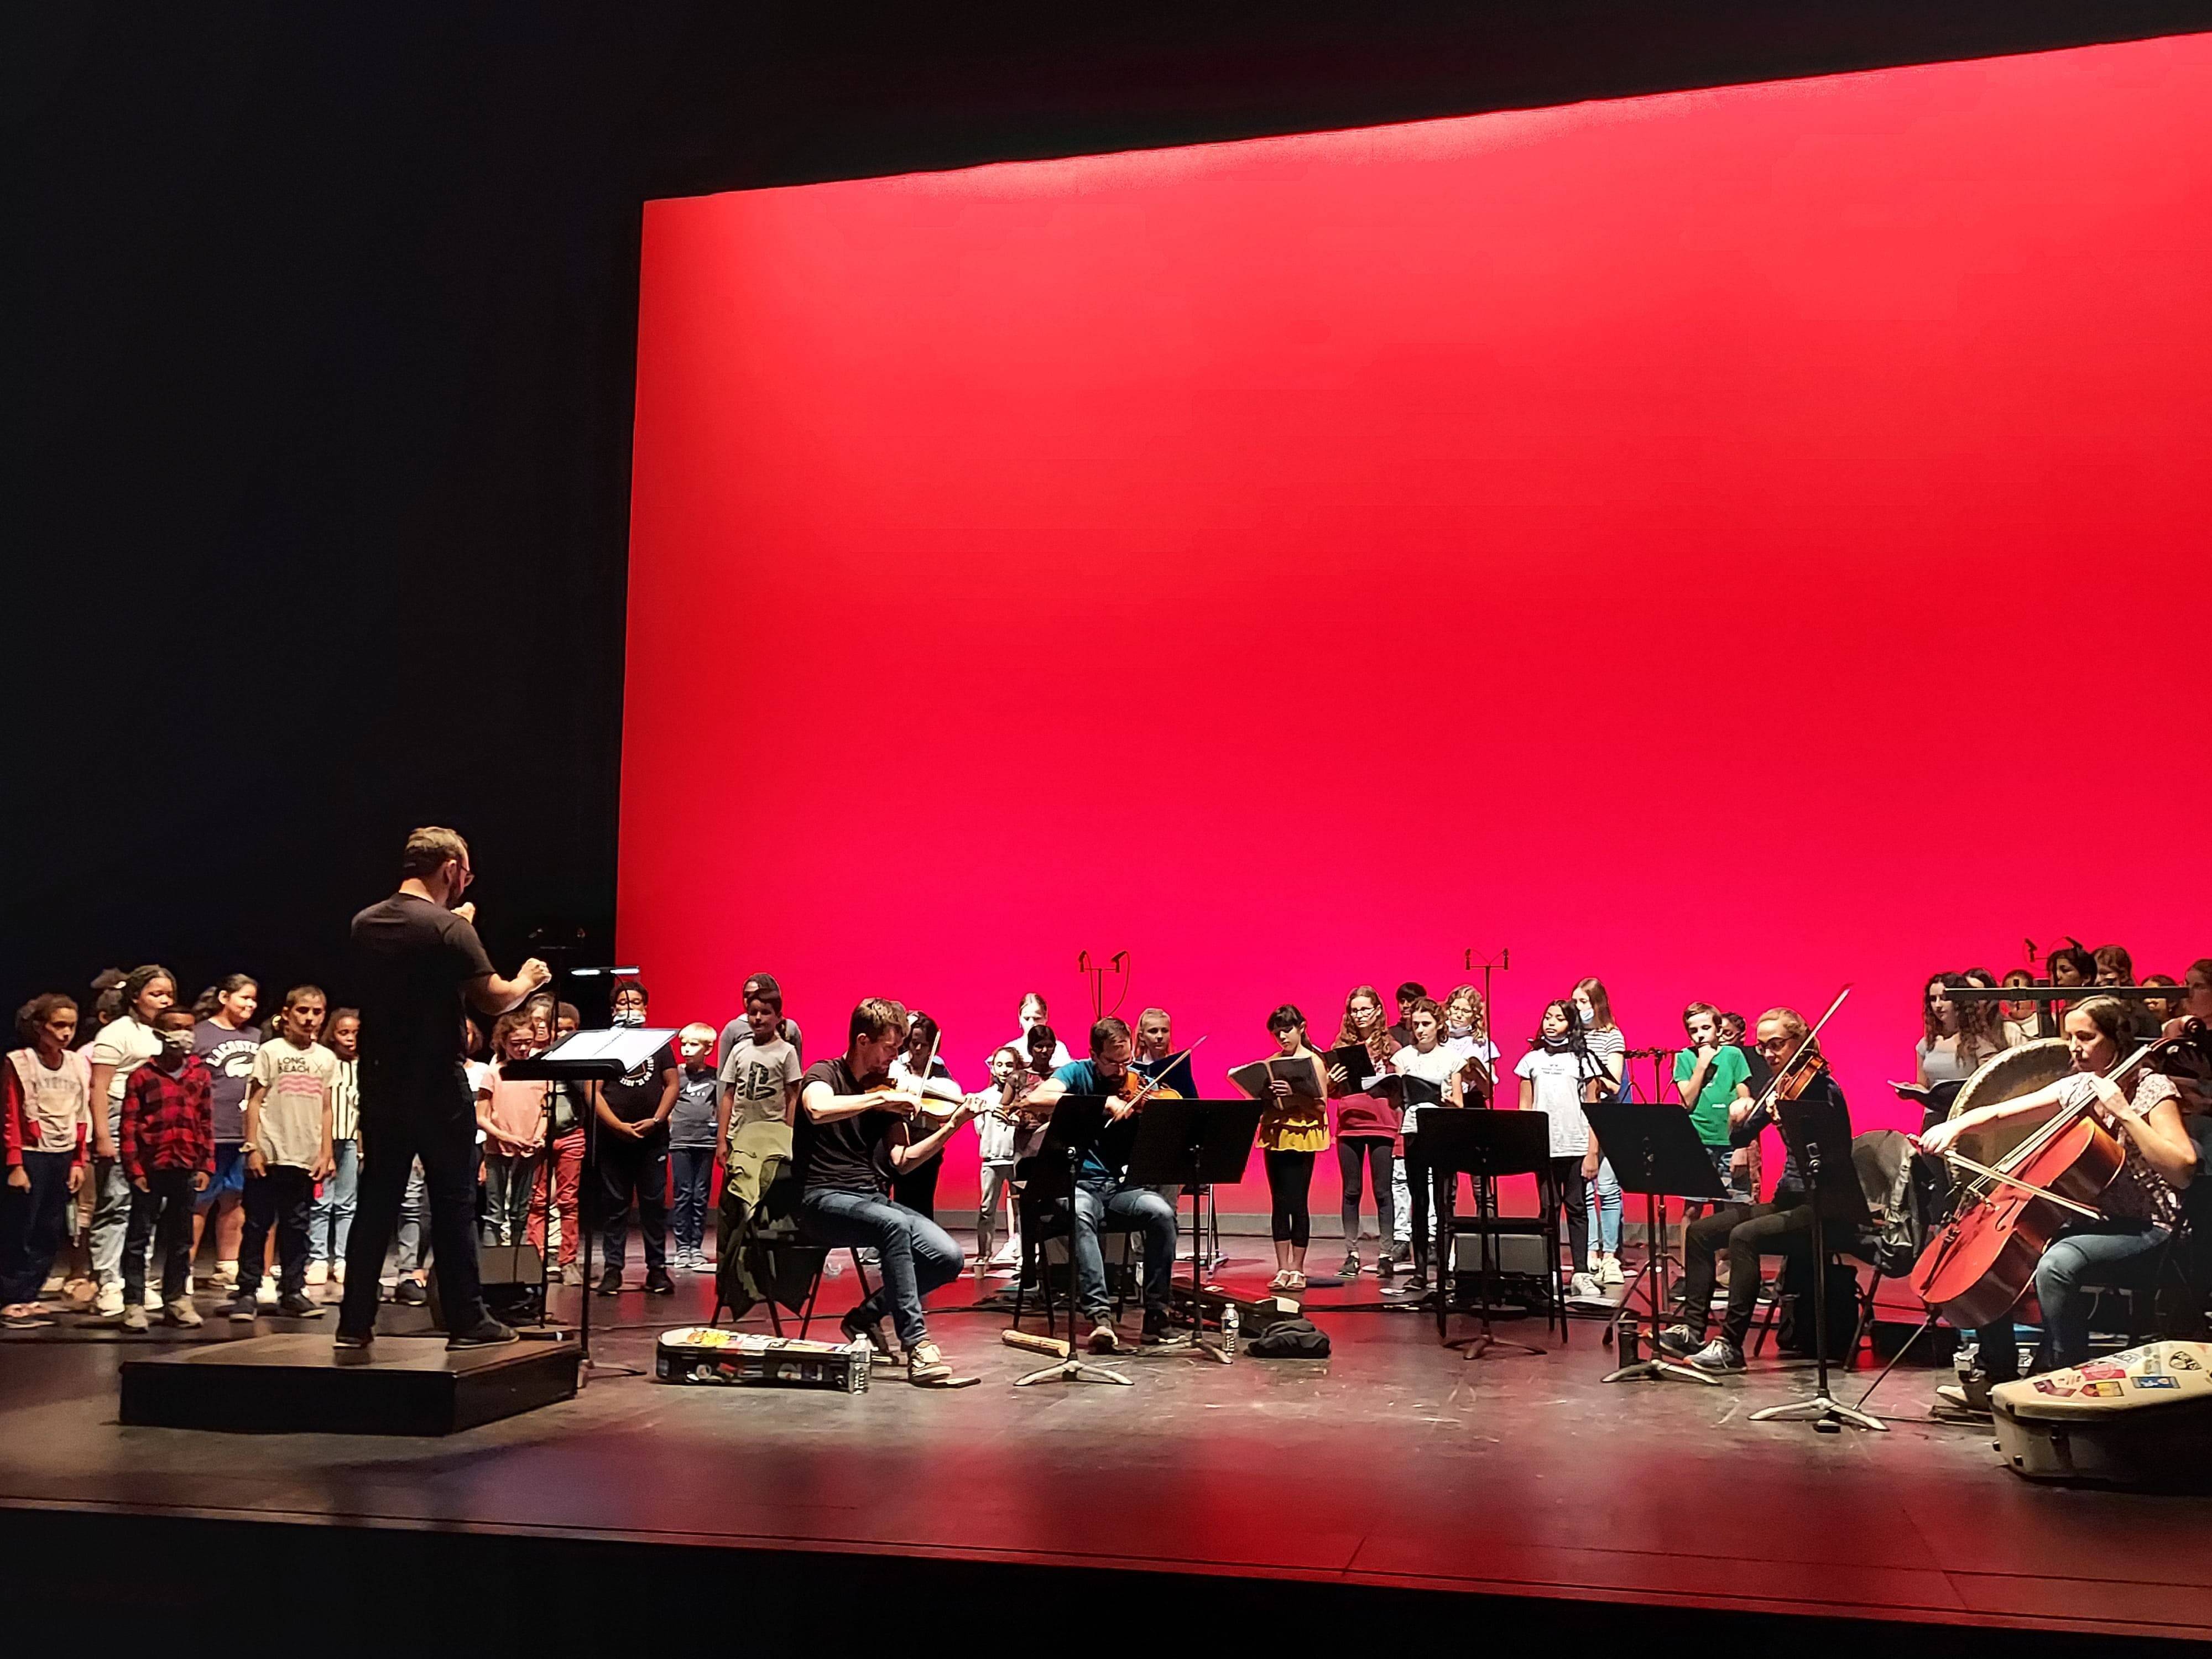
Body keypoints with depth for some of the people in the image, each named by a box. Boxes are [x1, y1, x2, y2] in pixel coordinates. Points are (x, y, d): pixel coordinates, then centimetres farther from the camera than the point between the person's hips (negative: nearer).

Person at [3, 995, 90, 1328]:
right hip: (31, 1155, -5)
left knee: (49, 1235, 8)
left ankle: (29, 1297, 16)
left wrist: (78, 1162, 7)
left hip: (63, 1157, 5)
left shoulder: (79, 1065, 7)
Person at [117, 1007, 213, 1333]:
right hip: (150, 1168, -3)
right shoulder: (142, 1075, -2)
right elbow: (128, 1126, -4)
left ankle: (176, 1300, 19)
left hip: (186, 1169, 3)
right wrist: (133, 1168, -9)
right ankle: (134, 1304, 6)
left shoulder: (200, 1074, 8)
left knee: (181, 1238, 11)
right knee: (139, 1237, 1)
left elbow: (207, 1123, 9)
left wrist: (206, 1166, 4)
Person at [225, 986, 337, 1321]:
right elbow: (254, 1101, -2)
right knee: (258, 1224, 1)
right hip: (269, 1155, -3)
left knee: (297, 1227, 8)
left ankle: (292, 1291, 14)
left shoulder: (326, 1058, 10)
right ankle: (246, 1293, 7)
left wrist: (326, 1153, 7)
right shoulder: (271, 1051, -1)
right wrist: (252, 1147, -8)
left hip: (307, 1158, 3)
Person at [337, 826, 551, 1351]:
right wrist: (527, 980, 6)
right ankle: (467, 1321, 9)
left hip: (381, 1089, 6)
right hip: (438, 1091, -6)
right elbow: (495, 1000, -14)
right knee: (453, 1206, 3)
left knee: (376, 1203, 11)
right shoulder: (450, 929, -15)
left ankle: (355, 1322, 14)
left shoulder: (365, 924, 6)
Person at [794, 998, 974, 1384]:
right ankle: (916, 1343, -30)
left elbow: (901, 1160, 5)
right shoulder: (824, 1075, -2)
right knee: (895, 1225, -36)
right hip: (824, 1200, -6)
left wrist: (952, 1125, -4)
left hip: (873, 1198, 6)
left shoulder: (888, 1092, 15)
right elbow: (818, 1110, -28)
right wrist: (883, 1098, -27)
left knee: (948, 1258, -16)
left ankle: (867, 1315, 6)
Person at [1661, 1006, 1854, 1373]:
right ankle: (1693, 1329, -2)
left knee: (1744, 1235, -29)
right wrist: (1738, 1116, -10)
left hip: (1821, 1208, -9)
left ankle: (1731, 1345, -26)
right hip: (1788, 1199, 9)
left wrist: (1787, 1120, -40)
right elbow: (1741, 1137, 12)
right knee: (1701, 1230, 0)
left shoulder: (1821, 1088, -12)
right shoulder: (1777, 1086, 10)